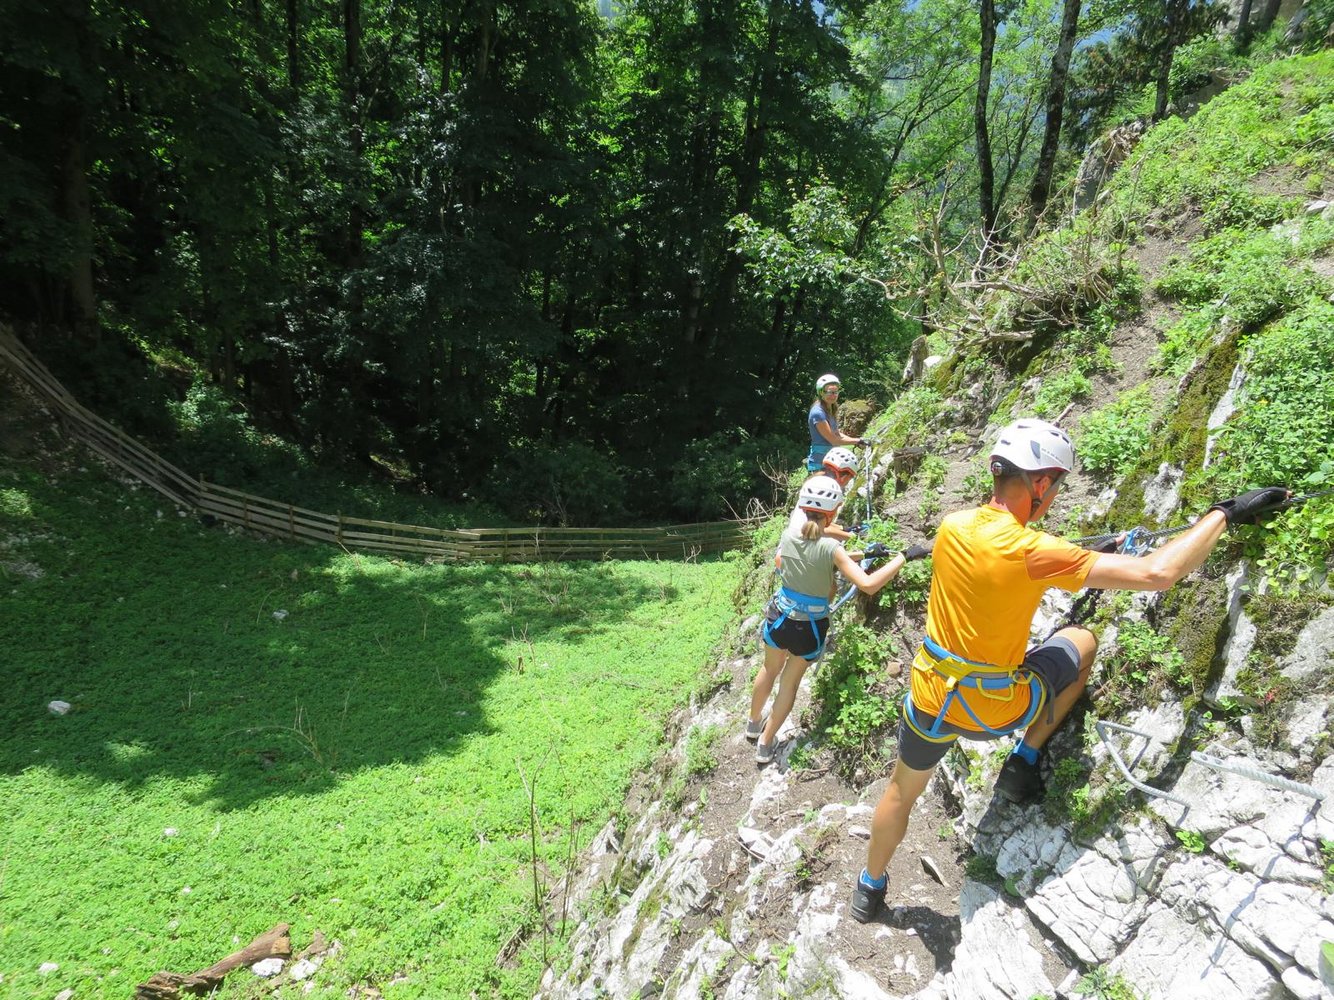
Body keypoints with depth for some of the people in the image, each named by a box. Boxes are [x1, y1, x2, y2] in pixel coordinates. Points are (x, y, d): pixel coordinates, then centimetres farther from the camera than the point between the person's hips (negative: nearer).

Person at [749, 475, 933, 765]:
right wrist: (905, 556, -25)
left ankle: (754, 723, 51)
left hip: (778, 618, 4)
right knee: (790, 682, 20)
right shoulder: (830, 547, -25)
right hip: (810, 630, -3)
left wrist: (864, 553, 5)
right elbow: (868, 585, -33)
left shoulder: (788, 534, -11)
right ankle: (766, 744, 32)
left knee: (770, 670, 29)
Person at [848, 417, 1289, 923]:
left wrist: (1080, 557, 19)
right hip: (996, 712, -4)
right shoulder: (1032, 552, -26)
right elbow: (1157, 574, -26)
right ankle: (1024, 762, 18)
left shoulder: (952, 526, -8)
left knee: (901, 789, 27)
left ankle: (869, 887, 43)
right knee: (1082, 641, 18)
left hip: (930, 700, 4)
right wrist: (1226, 512, -14)